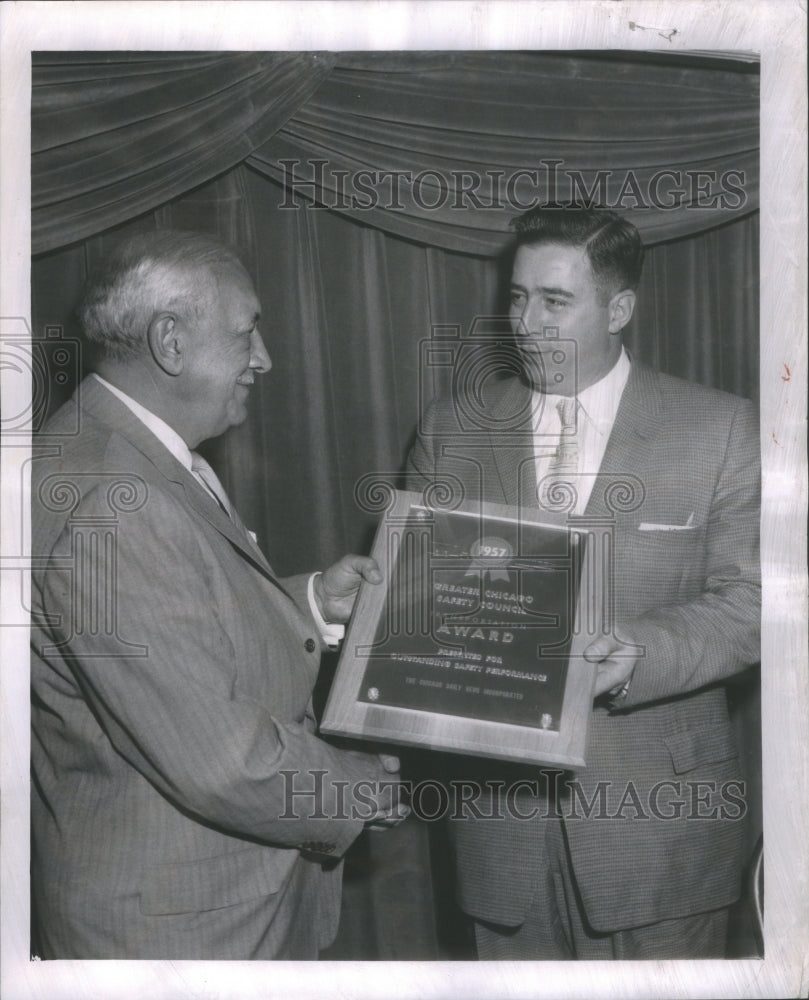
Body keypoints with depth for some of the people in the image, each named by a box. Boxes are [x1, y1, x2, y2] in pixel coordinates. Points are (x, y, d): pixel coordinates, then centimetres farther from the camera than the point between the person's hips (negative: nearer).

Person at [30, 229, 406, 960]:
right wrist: (364, 792, -14)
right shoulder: (112, 502, -29)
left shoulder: (126, 454, 5)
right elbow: (217, 758, -29)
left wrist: (310, 604, 3)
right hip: (178, 926, -10)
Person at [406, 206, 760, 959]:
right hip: (502, 804, 2)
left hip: (656, 811, -2)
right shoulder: (453, 425, 4)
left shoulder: (719, 430, -4)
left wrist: (643, 651, -24)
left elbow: (751, 597, -6)